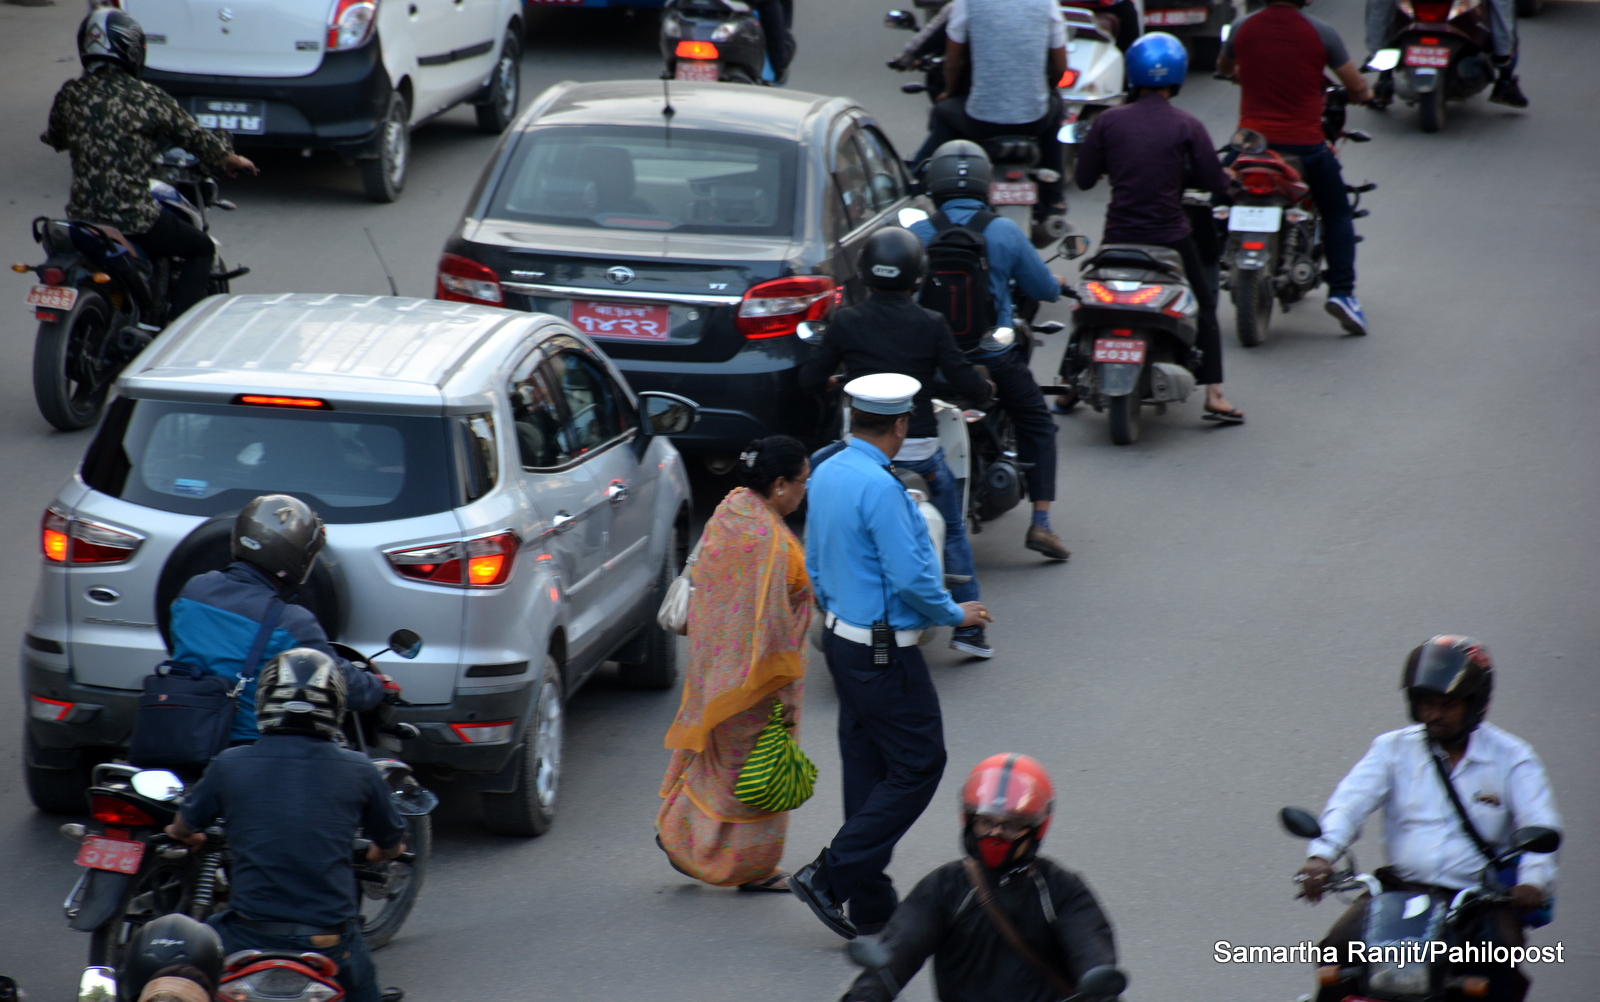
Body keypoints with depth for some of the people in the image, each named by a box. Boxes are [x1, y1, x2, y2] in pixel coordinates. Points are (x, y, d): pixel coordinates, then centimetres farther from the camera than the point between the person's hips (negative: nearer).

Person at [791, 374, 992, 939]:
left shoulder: (826, 476, 5)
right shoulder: (879, 488, -23)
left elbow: (815, 565, 16)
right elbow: (910, 578, -23)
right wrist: (955, 615, -6)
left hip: (842, 639, 9)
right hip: (885, 652, -9)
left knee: (866, 768, 13)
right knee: (917, 767, -1)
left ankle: (870, 906, 16)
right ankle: (831, 876, -6)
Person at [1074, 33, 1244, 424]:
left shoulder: (1109, 121, -3)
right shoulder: (1187, 126, -7)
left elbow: (1083, 178, 1)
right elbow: (1215, 182, -5)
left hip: (1119, 238, 2)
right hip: (1171, 237, -2)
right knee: (1204, 307, 13)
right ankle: (1213, 395, 4)